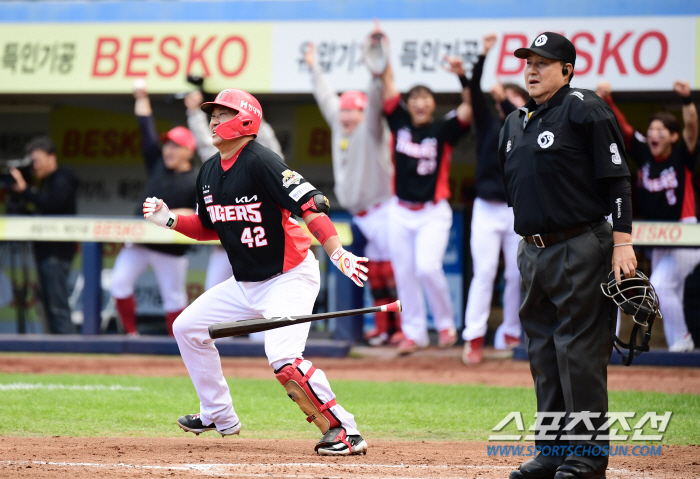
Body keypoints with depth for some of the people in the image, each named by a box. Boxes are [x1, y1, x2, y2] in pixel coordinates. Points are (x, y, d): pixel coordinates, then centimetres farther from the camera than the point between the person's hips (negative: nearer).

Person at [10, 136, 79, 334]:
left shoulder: (62, 180, -7)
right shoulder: (48, 182, 19)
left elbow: (51, 203, -24)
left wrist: (25, 190, -21)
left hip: (57, 252, -10)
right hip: (46, 251, 10)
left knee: (57, 306, -13)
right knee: (50, 305, 8)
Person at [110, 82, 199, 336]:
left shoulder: (197, 180, -9)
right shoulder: (157, 163, 4)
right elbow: (147, 128, 5)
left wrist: (175, 214, -27)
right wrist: (142, 98, 3)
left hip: (172, 250, -5)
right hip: (139, 242, 5)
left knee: (174, 298, 1)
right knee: (120, 284, -6)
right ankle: (131, 334, 3)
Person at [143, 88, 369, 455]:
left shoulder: (260, 162, -19)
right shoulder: (209, 172, 8)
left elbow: (310, 204, -27)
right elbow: (209, 228, 21)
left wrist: (337, 253, -38)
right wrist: (169, 219, 5)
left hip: (289, 277, -9)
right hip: (245, 284, 10)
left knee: (283, 358, -27)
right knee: (187, 327, 12)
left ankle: (344, 432, -18)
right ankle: (220, 416, 25)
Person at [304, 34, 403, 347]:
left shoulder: (371, 129, -6)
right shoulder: (339, 126, 14)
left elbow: (375, 101, -22)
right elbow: (326, 97, 26)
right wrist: (314, 68, 34)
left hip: (381, 211, -8)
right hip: (358, 214, 8)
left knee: (391, 268, -12)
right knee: (374, 272, 8)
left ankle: (405, 326, -13)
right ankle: (384, 326, 11)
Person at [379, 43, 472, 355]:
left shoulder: (443, 131, -3)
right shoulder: (400, 123, 5)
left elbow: (469, 108, -18)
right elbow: (388, 82, 1)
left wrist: (463, 77, -32)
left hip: (433, 214, -4)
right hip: (400, 212, 4)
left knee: (428, 268, -18)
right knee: (404, 274, 6)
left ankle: (445, 323, 3)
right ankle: (414, 332, 18)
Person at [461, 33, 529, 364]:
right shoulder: (489, 124, 9)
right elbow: (475, 92, -4)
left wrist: (505, 99, -26)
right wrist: (484, 56, -16)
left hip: (519, 210, 1)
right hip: (487, 209, -1)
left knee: (517, 275, 2)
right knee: (484, 272, -10)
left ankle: (511, 332, 15)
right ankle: (474, 338, -14)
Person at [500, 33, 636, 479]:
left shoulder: (586, 110, -7)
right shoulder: (515, 123, 16)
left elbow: (617, 178, -11)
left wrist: (622, 242, -17)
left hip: (580, 249, -8)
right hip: (533, 253, 8)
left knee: (580, 352, -7)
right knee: (544, 354, 11)